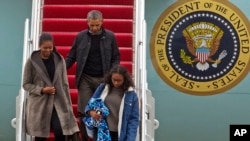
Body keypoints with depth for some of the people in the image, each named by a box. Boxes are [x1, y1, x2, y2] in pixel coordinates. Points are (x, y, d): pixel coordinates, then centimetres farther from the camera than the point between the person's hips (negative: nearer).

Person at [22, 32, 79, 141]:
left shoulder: (59, 60, 1)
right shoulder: (32, 61, -5)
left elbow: (65, 84, 5)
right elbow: (26, 84, -1)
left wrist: (68, 104, 3)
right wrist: (42, 90, -16)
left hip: (58, 102, 1)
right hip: (39, 103, -1)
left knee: (60, 132, -9)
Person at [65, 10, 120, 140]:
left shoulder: (110, 36, 0)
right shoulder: (80, 36, 1)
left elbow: (116, 58, 4)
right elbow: (71, 57, 5)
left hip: (103, 79, 0)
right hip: (85, 78, 0)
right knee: (83, 111, 0)